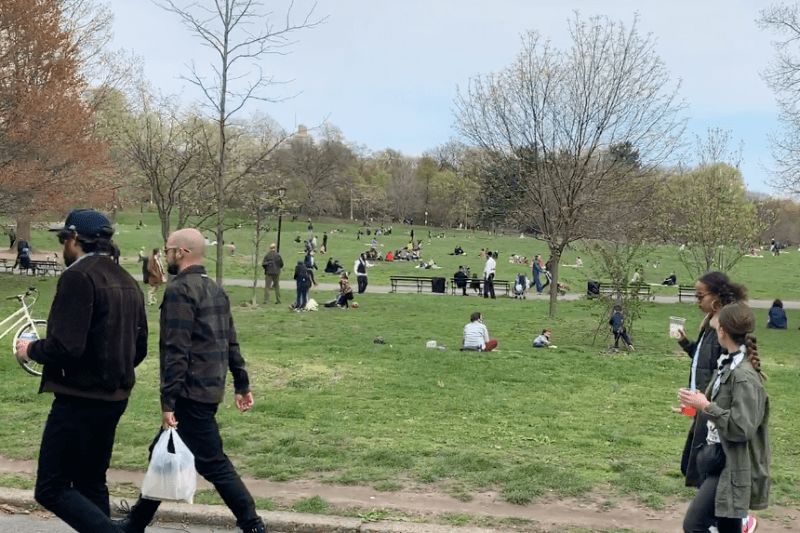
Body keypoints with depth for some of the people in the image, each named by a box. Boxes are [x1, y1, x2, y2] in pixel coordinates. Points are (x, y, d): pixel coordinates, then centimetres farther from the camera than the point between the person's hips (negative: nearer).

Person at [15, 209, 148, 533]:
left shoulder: (78, 276, -15)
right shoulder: (127, 282, 11)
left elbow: (65, 347, -23)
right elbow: (139, 349, 14)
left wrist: (31, 350, -4)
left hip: (80, 399, -9)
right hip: (114, 398, 9)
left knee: (51, 489, -1)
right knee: (91, 484, 18)